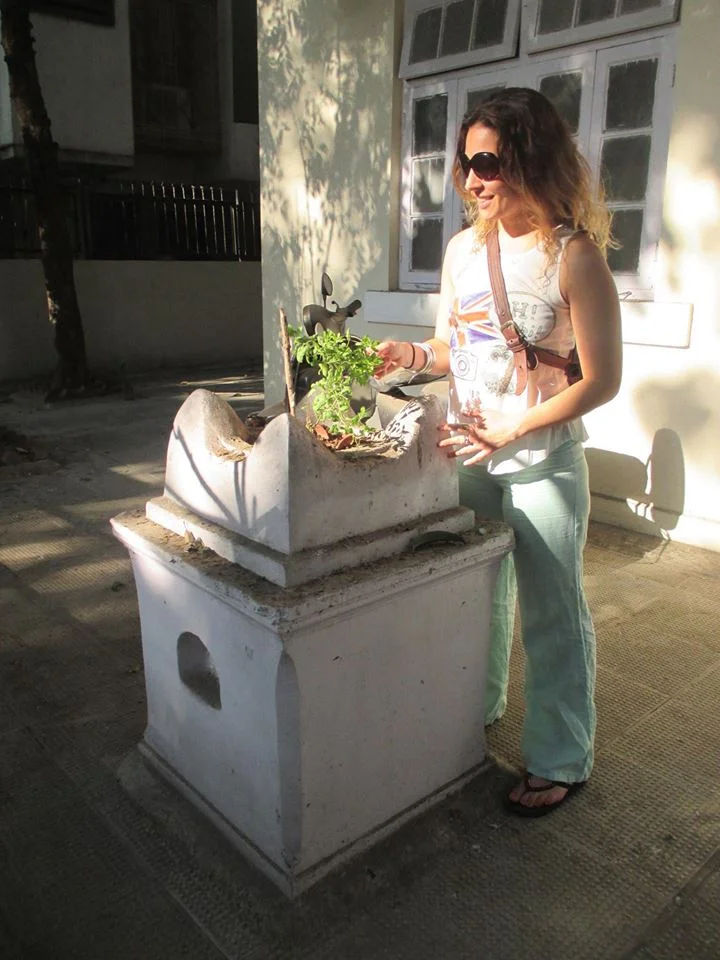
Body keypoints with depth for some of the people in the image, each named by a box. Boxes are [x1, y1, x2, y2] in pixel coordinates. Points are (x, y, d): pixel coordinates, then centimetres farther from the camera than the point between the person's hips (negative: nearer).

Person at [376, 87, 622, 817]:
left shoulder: (573, 256, -14)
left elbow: (602, 380, -15)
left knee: (551, 613, 7)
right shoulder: (464, 247, 4)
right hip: (468, 452, 6)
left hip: (543, 462, -5)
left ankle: (559, 761, 26)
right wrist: (414, 355, -8)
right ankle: (479, 708, 44)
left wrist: (510, 430, -21)